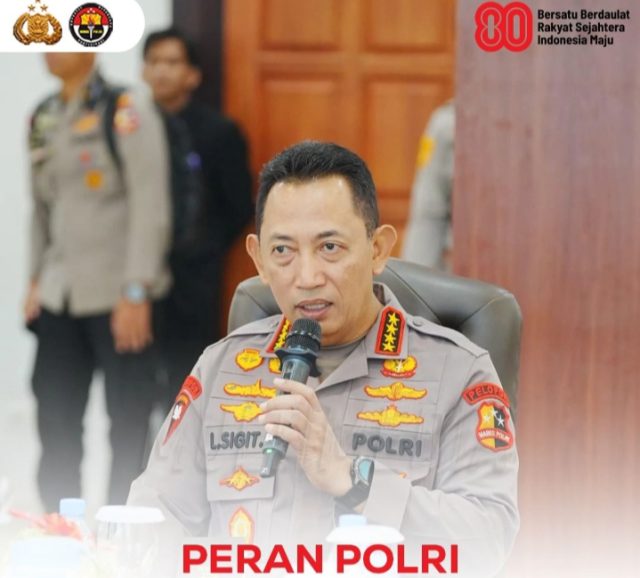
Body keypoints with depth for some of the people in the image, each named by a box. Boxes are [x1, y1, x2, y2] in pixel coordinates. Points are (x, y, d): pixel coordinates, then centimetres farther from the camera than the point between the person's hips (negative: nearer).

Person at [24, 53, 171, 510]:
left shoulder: (127, 112, -9)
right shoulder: (43, 118, 11)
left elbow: (151, 207, -13)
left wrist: (136, 293, -17)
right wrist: (36, 280, 11)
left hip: (118, 296, -6)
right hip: (61, 297, 6)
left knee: (129, 423, 2)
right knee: (56, 421, 5)